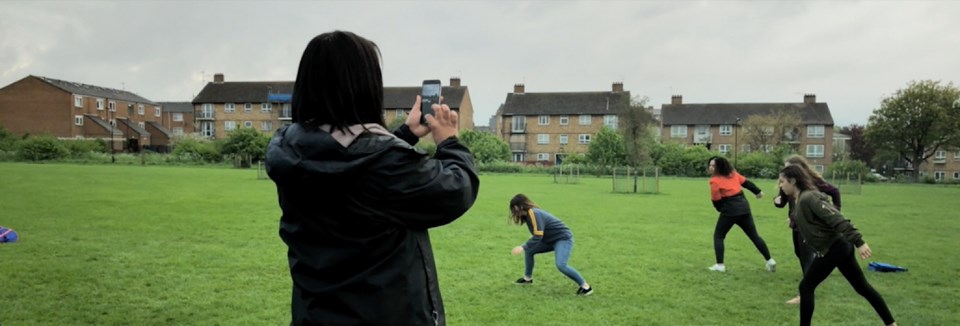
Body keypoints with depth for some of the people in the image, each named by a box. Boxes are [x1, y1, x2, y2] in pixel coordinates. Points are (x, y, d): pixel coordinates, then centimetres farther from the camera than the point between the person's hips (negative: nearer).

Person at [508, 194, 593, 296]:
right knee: (529, 250, 9)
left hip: (563, 238, -10)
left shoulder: (534, 213, -23)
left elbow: (538, 236, -29)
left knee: (561, 265, -25)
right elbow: (537, 235, 15)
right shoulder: (528, 214, 6)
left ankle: (585, 286, -10)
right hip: (551, 239, 10)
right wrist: (526, 247, 10)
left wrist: (523, 247, -30)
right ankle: (528, 278, 23)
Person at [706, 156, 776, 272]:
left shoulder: (715, 181, -12)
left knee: (718, 236, 6)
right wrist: (758, 192, 29)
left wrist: (721, 209, 11)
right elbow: (747, 182, 16)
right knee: (754, 236, 16)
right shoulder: (733, 173, 7)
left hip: (730, 211, -6)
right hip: (744, 208, 7)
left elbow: (716, 201, -8)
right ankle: (770, 261, 21)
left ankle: (720, 265, -1)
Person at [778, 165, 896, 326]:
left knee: (806, 287, 0)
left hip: (831, 250, -10)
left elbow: (837, 219, -25)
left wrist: (859, 242, -28)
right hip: (838, 247, 10)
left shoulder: (808, 198, -20)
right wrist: (793, 222, 13)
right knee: (863, 287, 19)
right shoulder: (801, 199, 10)